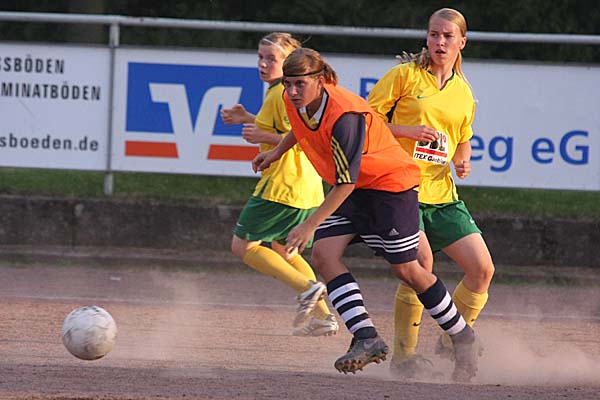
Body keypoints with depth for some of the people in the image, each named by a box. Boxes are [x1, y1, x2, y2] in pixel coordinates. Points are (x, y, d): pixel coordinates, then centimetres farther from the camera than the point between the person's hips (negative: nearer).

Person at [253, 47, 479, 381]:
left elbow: (346, 182, -31)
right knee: (324, 254, -13)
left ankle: (463, 337, 17)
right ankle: (367, 339, -18)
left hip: (391, 182, -8)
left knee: (406, 269, -3)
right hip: (352, 190, 8)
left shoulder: (345, 117, -34)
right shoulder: (297, 102, -9)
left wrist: (311, 225, -31)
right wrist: (277, 152, 20)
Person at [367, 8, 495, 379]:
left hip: (442, 194, 6)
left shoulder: (463, 93, 14)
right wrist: (407, 131, -15)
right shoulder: (405, 75, -1)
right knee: (421, 261, -23)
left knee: (482, 269, -3)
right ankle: (404, 355, -10)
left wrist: (464, 161, 4)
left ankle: (454, 341, 18)